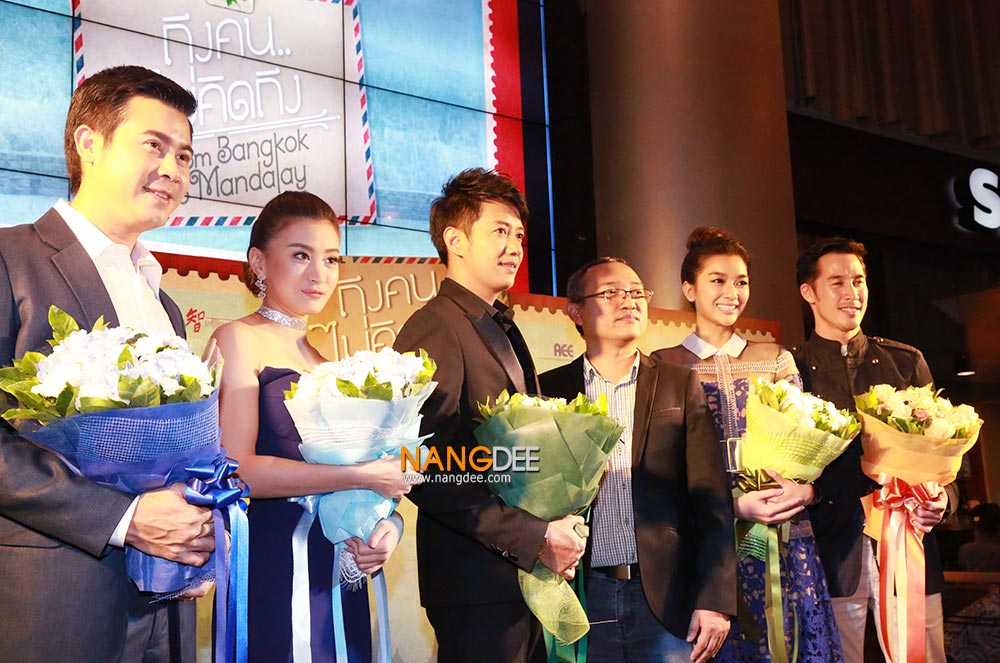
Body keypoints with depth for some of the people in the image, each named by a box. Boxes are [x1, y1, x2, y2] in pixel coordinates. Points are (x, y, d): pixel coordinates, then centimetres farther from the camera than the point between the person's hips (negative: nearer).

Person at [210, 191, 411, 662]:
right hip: (272, 574, -6)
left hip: (338, 575, 6)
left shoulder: (322, 361, 13)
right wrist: (361, 475, -15)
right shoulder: (238, 340, -5)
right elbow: (237, 469, -15)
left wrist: (384, 526, -2)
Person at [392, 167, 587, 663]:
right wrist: (534, 538, -19)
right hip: (478, 583, -9)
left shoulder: (503, 331, 15)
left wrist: (556, 530, 5)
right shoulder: (435, 329, -14)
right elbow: (426, 471, -22)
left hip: (531, 572, 9)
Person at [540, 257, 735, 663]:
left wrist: (715, 600, -4)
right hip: (584, 598, 0)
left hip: (667, 597, 1)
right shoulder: (549, 390, 5)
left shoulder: (680, 385, 6)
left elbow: (711, 503, 2)